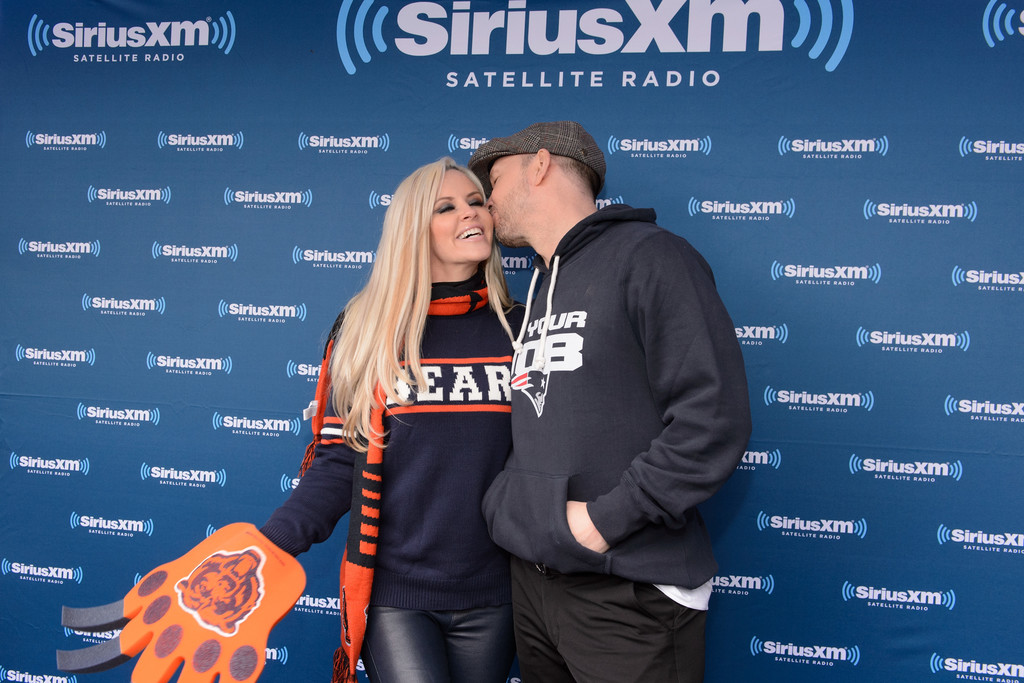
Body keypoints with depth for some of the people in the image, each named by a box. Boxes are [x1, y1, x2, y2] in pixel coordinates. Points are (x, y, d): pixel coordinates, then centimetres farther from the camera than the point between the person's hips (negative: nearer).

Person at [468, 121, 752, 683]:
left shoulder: (649, 257, -10)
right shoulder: (535, 293, 17)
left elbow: (713, 419, -19)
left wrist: (604, 520, -18)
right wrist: (504, 507, 3)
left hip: (628, 592, -7)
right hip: (532, 580, 8)